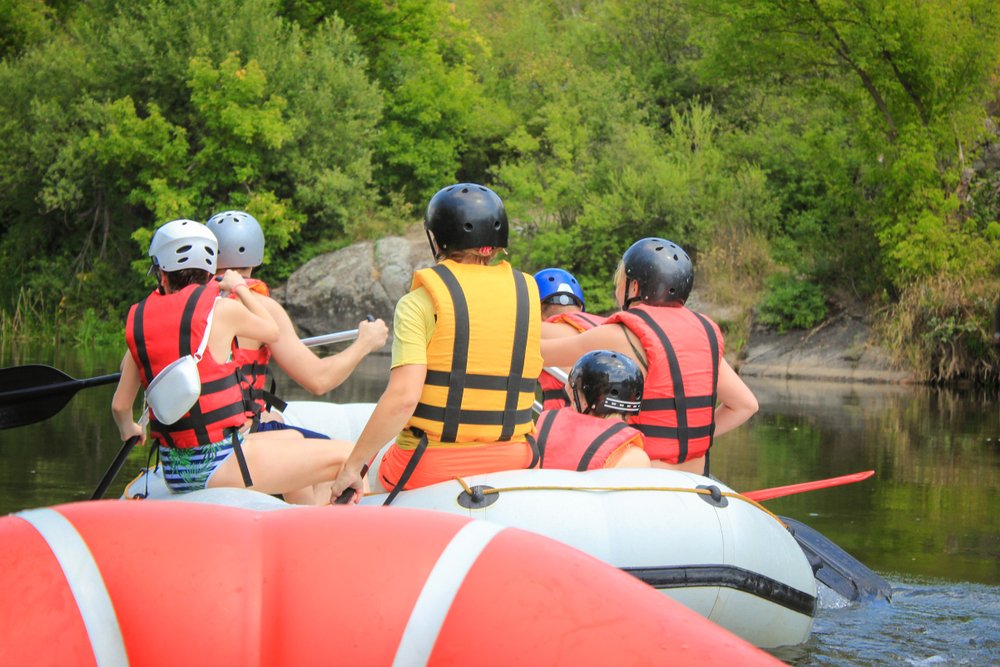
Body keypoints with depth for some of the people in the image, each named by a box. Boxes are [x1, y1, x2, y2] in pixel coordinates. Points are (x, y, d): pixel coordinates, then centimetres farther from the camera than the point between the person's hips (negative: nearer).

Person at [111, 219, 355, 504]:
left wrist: (128, 430, 32)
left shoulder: (139, 318, 6)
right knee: (347, 456, 1)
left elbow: (120, 406, 10)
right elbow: (271, 332, 12)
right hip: (221, 465, -7)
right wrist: (240, 288, 26)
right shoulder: (220, 309, -8)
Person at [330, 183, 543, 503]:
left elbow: (403, 396, -18)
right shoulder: (527, 293, 6)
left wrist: (352, 467, -13)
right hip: (512, 465, 4)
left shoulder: (420, 303, -9)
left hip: (431, 469, -4)